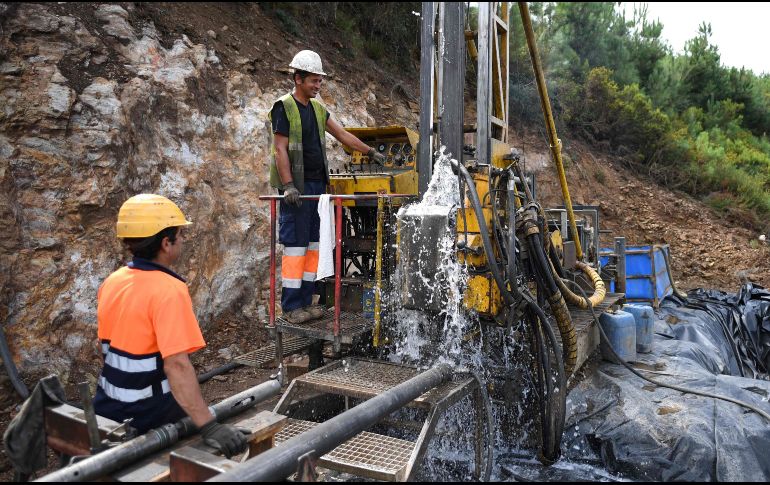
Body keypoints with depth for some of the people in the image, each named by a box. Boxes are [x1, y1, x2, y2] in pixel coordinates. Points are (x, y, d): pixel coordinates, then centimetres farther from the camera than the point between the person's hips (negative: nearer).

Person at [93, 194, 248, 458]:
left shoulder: (111, 282, -1)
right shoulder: (169, 290, -25)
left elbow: (110, 346, 11)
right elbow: (177, 365, -34)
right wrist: (209, 427, -35)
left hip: (107, 407, 8)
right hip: (149, 415, -7)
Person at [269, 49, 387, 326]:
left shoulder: (317, 108, 16)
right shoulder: (284, 108, -7)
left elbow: (342, 135, 22)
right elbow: (280, 150, -13)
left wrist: (370, 152, 21)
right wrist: (288, 186, -21)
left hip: (317, 184, 8)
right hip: (297, 188, -8)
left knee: (313, 243, 8)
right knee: (295, 245, -7)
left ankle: (306, 301, 16)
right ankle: (290, 306, 1)